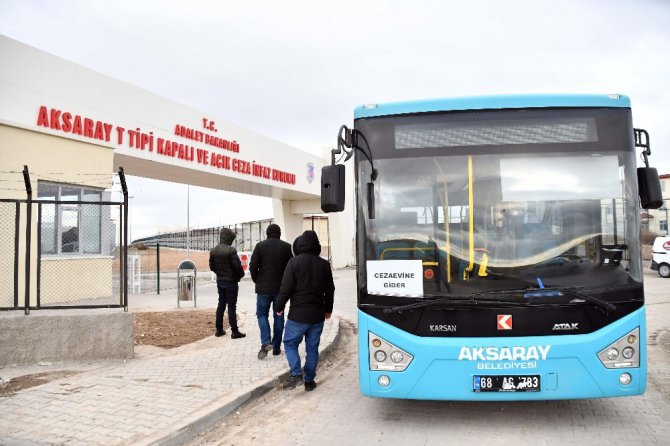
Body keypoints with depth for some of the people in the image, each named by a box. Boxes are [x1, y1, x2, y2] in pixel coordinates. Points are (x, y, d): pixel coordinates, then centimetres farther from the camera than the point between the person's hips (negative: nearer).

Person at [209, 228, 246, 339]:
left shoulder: (213, 251, 2)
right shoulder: (231, 250, -20)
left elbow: (212, 266, 8)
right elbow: (237, 266, -20)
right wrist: (241, 275, -1)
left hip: (220, 281, 6)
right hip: (231, 281, -6)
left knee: (221, 304, 16)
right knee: (231, 306, -1)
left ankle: (219, 329, 20)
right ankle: (234, 332, 3)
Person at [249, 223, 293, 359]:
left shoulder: (260, 246, -3)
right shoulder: (286, 247, 0)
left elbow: (253, 266, -8)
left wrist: (257, 281, 7)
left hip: (264, 288, -1)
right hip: (281, 288, 1)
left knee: (262, 314, 11)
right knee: (278, 316, 11)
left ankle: (266, 342, -8)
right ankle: (276, 347, 15)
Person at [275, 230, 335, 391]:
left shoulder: (294, 262, -10)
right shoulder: (324, 264, 4)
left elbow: (286, 288, -13)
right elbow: (330, 290, 11)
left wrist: (279, 306, 2)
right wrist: (328, 309, 24)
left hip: (298, 315, -4)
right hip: (318, 315, 4)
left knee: (290, 343, 11)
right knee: (312, 348, 12)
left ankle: (296, 374, -4)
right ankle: (309, 380, 16)